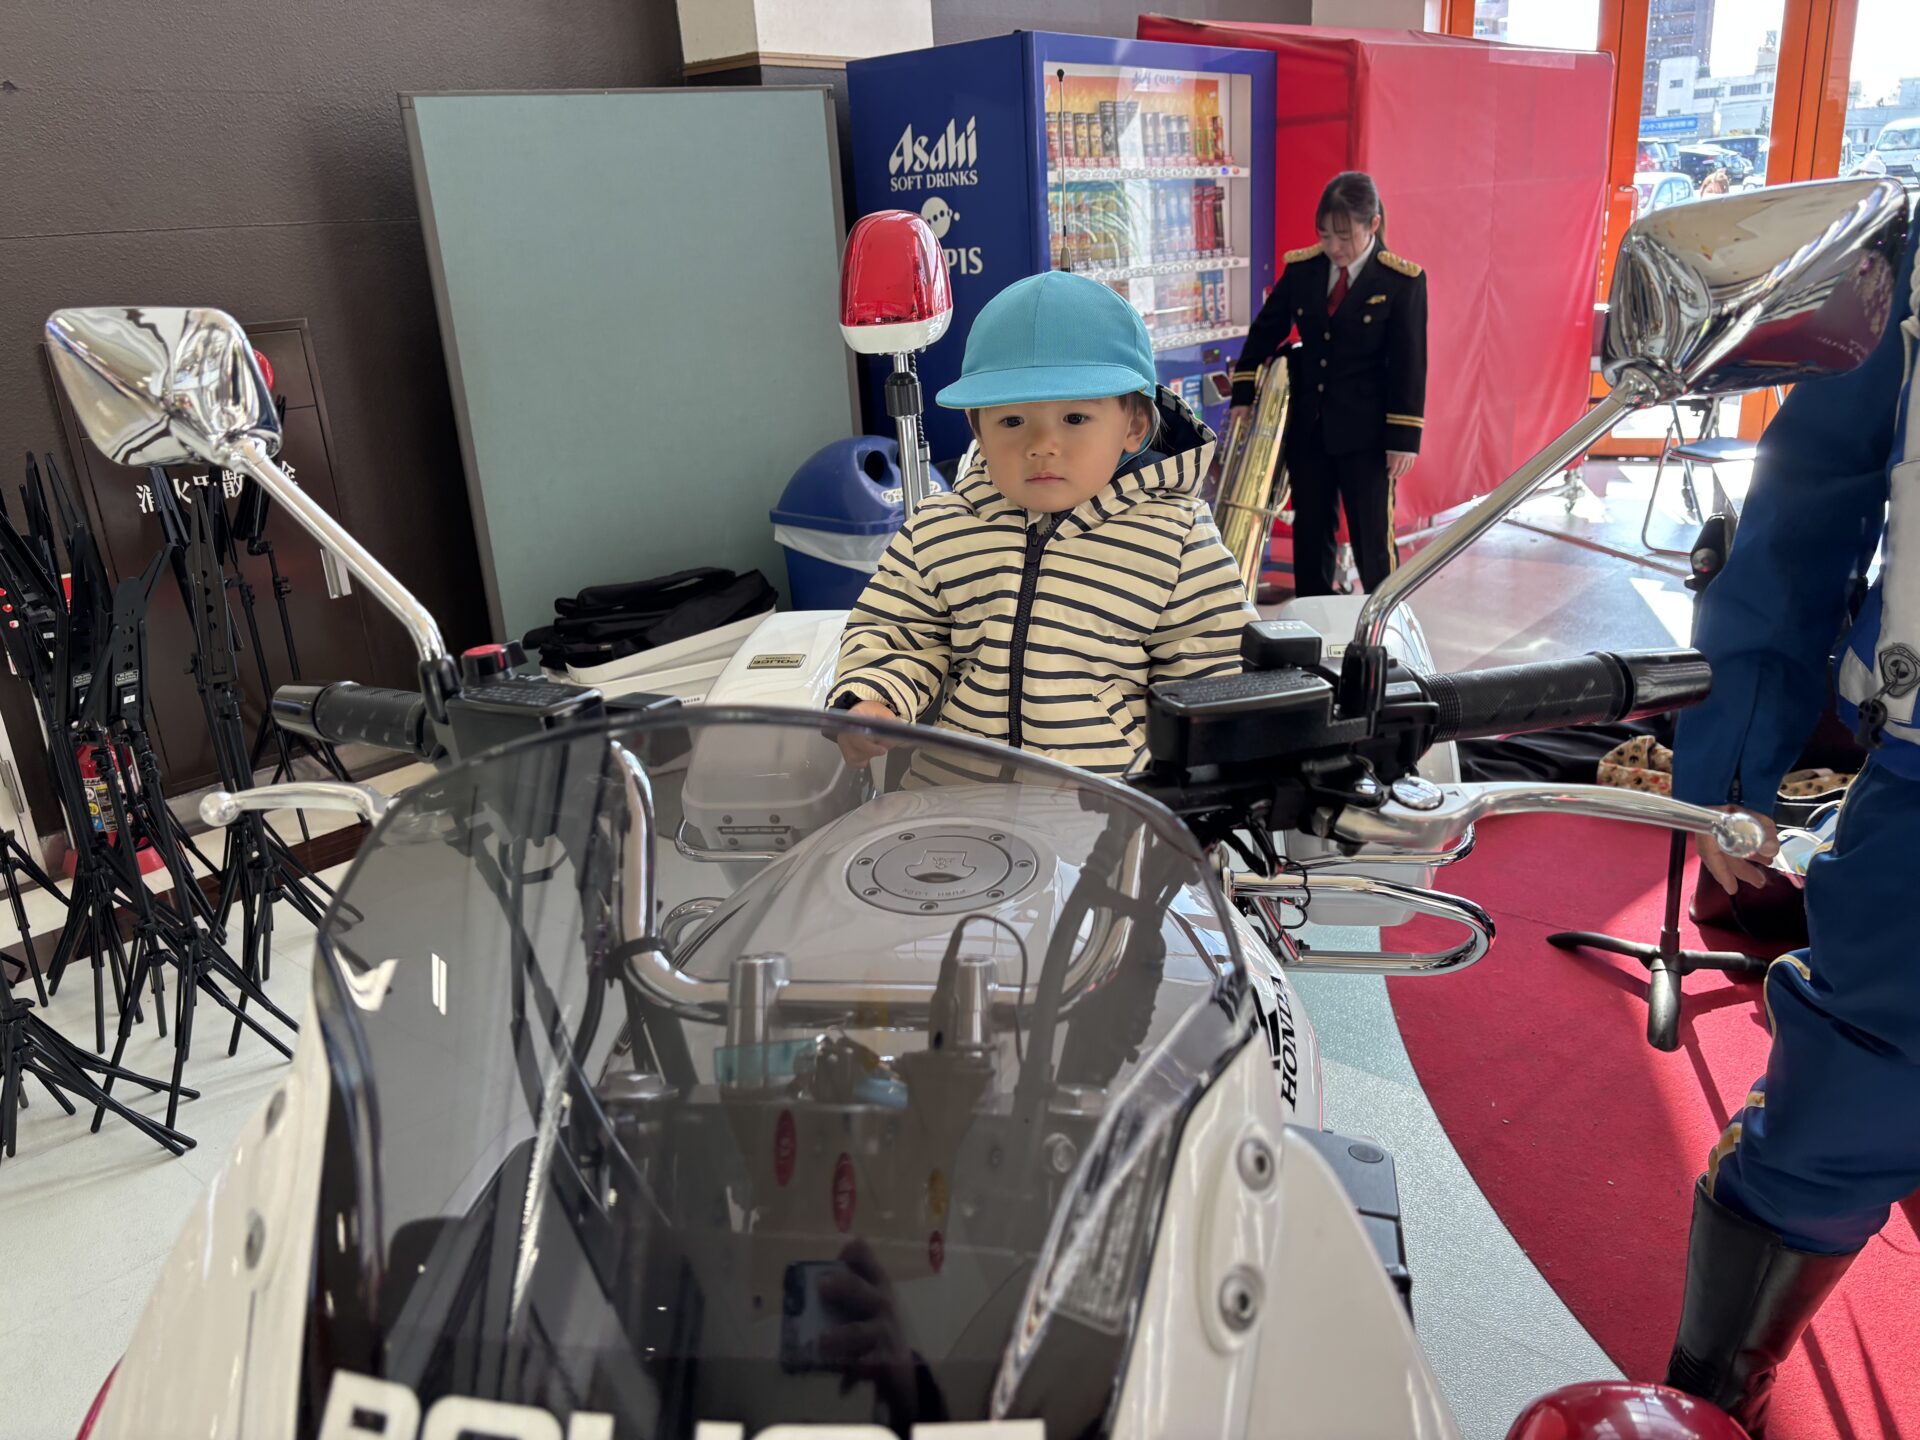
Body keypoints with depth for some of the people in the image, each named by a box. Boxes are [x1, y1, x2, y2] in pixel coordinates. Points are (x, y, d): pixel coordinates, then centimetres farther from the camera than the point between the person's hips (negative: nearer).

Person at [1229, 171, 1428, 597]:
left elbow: (1409, 364, -9)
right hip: (1306, 426, 4)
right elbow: (1266, 332, 11)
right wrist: (1243, 396, 8)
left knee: (1373, 538, 2)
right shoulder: (1301, 267, 1)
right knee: (1310, 533, 12)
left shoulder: (1402, 281, -9)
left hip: (1365, 433, -4)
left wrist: (1403, 437, -11)